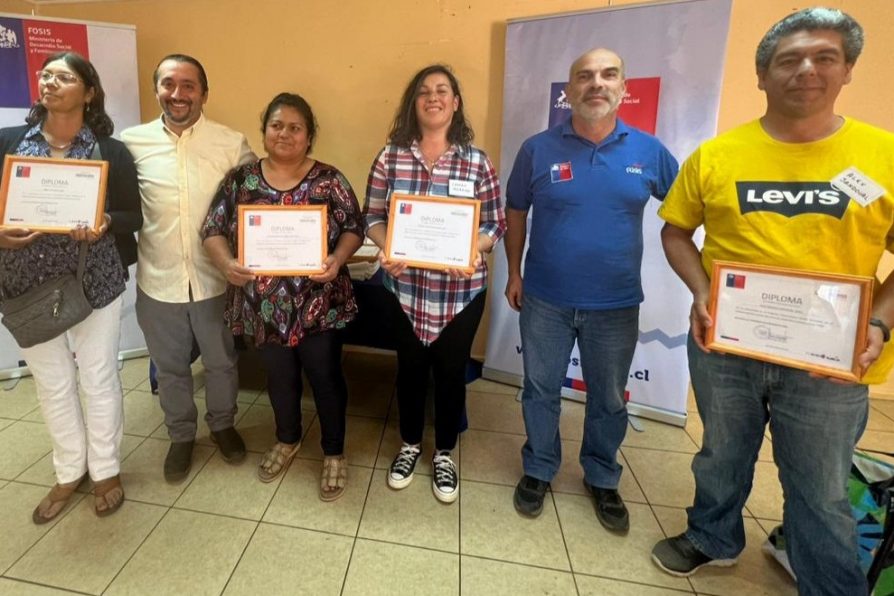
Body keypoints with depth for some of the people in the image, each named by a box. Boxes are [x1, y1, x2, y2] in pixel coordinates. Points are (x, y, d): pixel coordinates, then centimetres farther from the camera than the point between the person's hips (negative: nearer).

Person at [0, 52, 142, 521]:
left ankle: (106, 471, 27)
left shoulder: (111, 152, -2)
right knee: (51, 383, 13)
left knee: (98, 378, 8)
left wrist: (104, 224, -22)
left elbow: (134, 217, -2)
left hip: (94, 282, -2)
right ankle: (69, 472, 33)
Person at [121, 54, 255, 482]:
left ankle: (222, 424, 42)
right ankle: (181, 435, 40)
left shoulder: (232, 144, -5)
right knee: (170, 367, 17)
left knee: (221, 361, 17)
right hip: (158, 280, 1)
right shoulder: (132, 142, -2)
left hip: (215, 278, -1)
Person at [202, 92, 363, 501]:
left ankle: (334, 452, 30)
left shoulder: (329, 180, -4)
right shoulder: (241, 179, 2)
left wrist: (337, 259, -23)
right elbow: (213, 229, 2)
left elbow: (354, 228, -4)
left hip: (318, 304, -2)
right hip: (263, 306, 3)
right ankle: (287, 439, 44)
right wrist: (226, 263, -18)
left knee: (325, 377, 9)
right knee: (279, 376, 19)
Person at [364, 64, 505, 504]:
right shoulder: (390, 157, -2)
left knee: (451, 371, 13)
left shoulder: (477, 162, -3)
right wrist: (386, 249, -18)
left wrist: (472, 250, -21)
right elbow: (372, 217, 2)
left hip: (461, 290, 0)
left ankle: (444, 454, 36)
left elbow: (495, 225, -1)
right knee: (410, 367, 17)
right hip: (405, 285, 1)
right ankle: (410, 444, 41)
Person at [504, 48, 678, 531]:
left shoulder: (648, 151, -2)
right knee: (541, 390, 13)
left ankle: (602, 479, 38)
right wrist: (514, 273, 4)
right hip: (545, 300, -1)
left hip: (616, 304, 1)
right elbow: (515, 213, 6)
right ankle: (538, 469, 36)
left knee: (609, 398, 16)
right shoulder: (538, 149, -4)